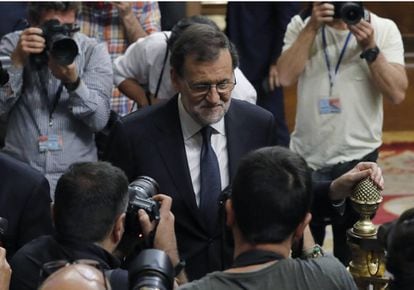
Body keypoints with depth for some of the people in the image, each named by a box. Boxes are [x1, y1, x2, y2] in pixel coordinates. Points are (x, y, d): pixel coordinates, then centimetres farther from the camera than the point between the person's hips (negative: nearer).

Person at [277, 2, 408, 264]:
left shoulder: (383, 29, -5)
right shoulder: (301, 25, -1)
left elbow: (397, 93, -12)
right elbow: (286, 77, -15)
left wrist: (370, 48, -22)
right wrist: (312, 27, -19)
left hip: (357, 158, -1)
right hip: (306, 158, 1)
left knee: (351, 256, 12)